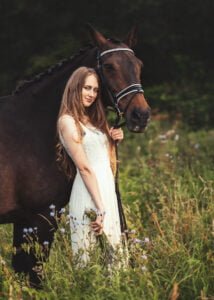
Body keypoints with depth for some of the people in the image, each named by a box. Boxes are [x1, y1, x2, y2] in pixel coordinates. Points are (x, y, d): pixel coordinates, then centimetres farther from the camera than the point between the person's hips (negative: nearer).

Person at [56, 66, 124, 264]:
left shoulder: (94, 120, 15)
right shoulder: (68, 121, -9)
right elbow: (84, 168, -16)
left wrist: (114, 139, 5)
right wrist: (99, 207, -19)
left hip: (108, 190, 9)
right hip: (90, 196, -9)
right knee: (91, 257, -5)